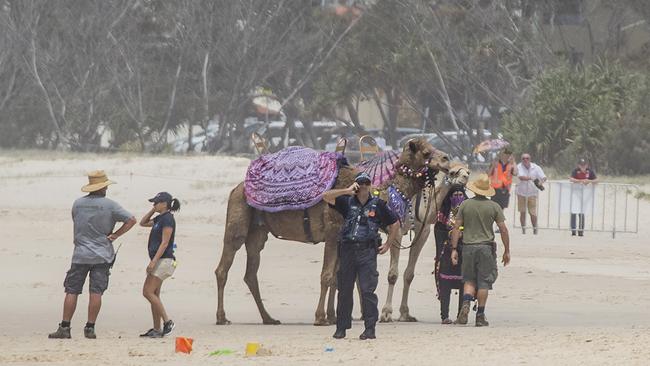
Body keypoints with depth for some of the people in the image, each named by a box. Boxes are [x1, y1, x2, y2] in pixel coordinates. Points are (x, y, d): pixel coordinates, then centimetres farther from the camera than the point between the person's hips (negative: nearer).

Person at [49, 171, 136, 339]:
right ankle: (90, 328, -1)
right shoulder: (109, 205, -5)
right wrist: (115, 235, -2)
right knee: (96, 292, 1)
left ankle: (64, 327, 0)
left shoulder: (78, 204, 3)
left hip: (80, 255, 2)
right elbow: (131, 220, -7)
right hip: (101, 255, -2)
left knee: (72, 291, 3)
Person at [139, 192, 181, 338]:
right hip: (158, 261, 10)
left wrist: (153, 261, -23)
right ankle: (157, 329, 12)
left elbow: (164, 243, -19)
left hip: (164, 260, -10)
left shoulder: (168, 219, -14)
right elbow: (143, 223, 30)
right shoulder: (159, 219, 15)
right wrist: (153, 210, 16)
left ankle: (167, 322, -11)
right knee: (153, 294, 9)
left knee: (148, 292, -14)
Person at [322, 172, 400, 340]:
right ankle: (341, 328, 14)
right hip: (348, 249, 2)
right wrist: (347, 191, -8)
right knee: (344, 290, 6)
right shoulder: (347, 202, 8)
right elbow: (326, 196, -1)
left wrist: (387, 245, 10)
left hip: (367, 251, -2)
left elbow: (394, 224, 15)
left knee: (367, 290, -8)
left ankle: (370, 328, -6)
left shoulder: (378, 204, 6)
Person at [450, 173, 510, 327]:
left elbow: (456, 228, 0)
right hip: (486, 247, -1)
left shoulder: (465, 205, 2)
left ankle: (466, 303, -14)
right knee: (483, 282, 4)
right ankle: (480, 316, 4)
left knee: (469, 280, 13)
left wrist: (454, 249, 5)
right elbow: (503, 230, -1)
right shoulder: (494, 206, -1)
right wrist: (507, 251, 6)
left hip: (468, 246, 1)